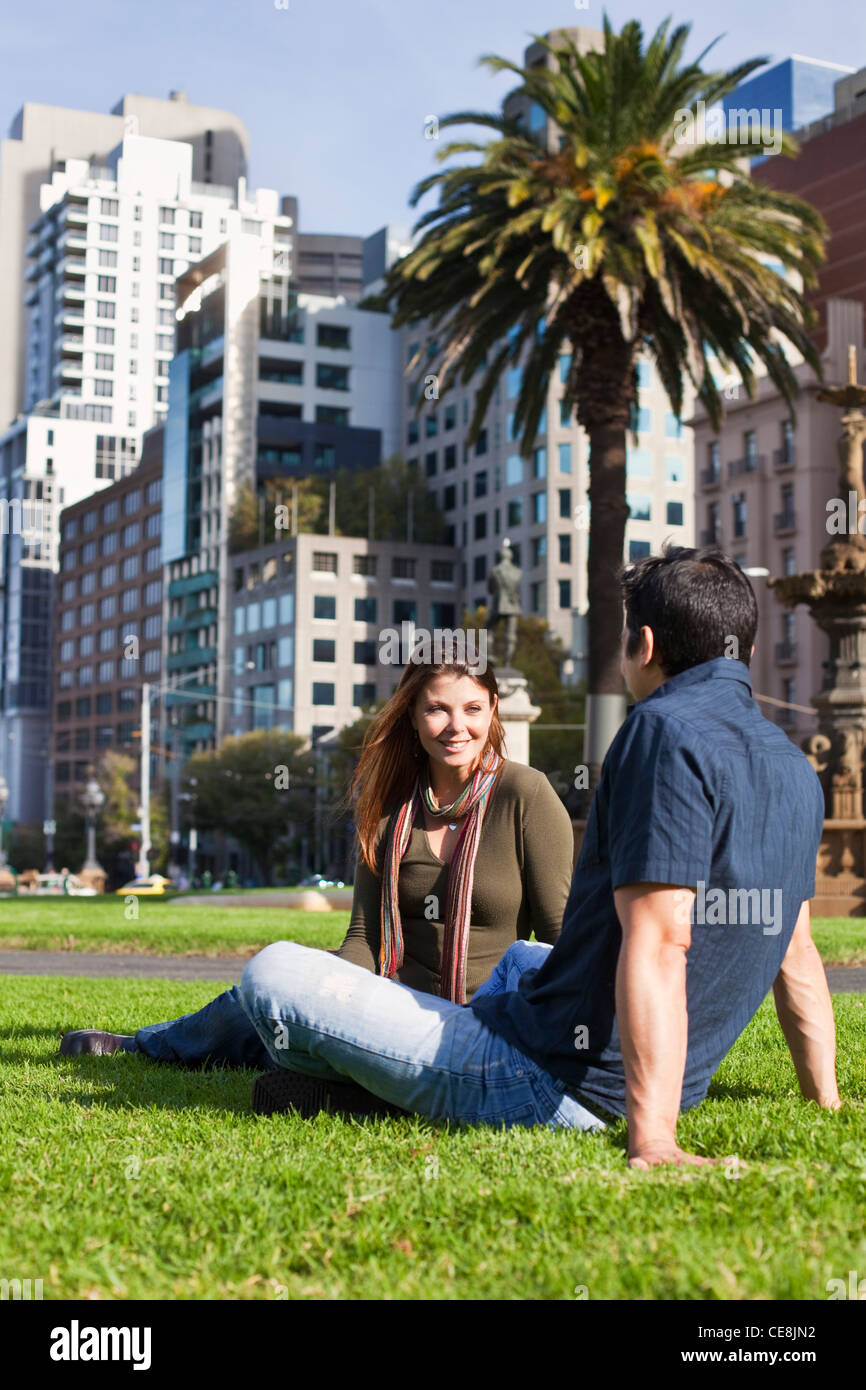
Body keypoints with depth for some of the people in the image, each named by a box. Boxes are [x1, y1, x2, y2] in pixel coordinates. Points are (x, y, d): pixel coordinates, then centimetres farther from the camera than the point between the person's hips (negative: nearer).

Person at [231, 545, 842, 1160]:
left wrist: (652, 1136, -32)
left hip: (558, 1085, -10)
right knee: (523, 958, 41)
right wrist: (825, 1098, 25)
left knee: (274, 971, -5)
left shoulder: (666, 730, -20)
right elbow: (796, 952, 15)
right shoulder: (794, 770, 8)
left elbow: (656, 945, -29)